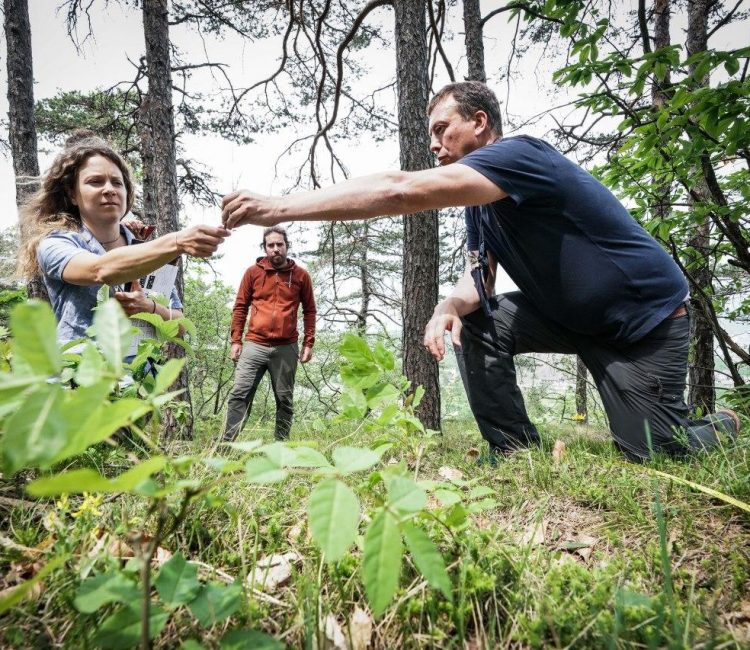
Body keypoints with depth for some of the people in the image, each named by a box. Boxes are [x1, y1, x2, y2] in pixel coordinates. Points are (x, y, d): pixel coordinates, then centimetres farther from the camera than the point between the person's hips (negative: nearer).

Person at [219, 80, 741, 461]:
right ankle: (514, 449, -2)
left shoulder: (519, 154, -26)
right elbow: (478, 281, 1)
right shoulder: (482, 203, 3)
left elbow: (401, 191, -38)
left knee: (654, 455, -7)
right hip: (571, 316, 7)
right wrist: (451, 306, -25)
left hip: (645, 317, -7)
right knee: (475, 324, -9)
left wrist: (279, 207, -39)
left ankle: (721, 427, 28)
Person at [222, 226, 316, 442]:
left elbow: (309, 311, 10)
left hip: (286, 348, 0)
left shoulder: (301, 275, 6)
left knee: (285, 400, 6)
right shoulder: (253, 272, 6)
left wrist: (308, 343, 3)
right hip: (254, 345, 0)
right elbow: (240, 307, 9)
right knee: (239, 394, -6)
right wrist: (235, 340, 3)